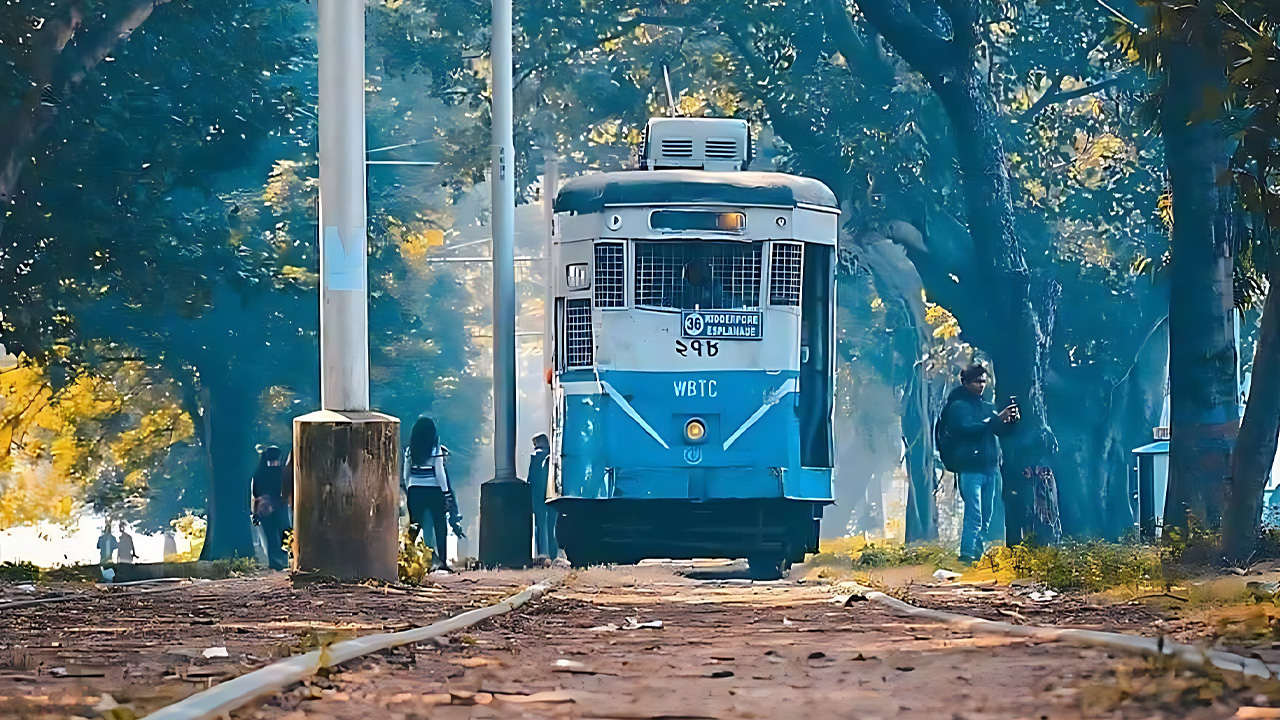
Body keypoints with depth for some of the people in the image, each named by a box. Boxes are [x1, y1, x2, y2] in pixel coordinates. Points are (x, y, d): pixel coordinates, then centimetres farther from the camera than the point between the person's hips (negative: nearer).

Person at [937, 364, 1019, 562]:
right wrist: (996, 419, -24)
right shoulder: (959, 406, -2)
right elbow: (968, 428, -18)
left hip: (990, 468, 7)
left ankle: (978, 553, 12)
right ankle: (967, 555, -18)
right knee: (974, 515, -15)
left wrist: (1011, 421, -8)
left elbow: (1001, 431, 14)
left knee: (986, 518, 7)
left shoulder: (988, 407, 19)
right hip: (970, 469, -7)